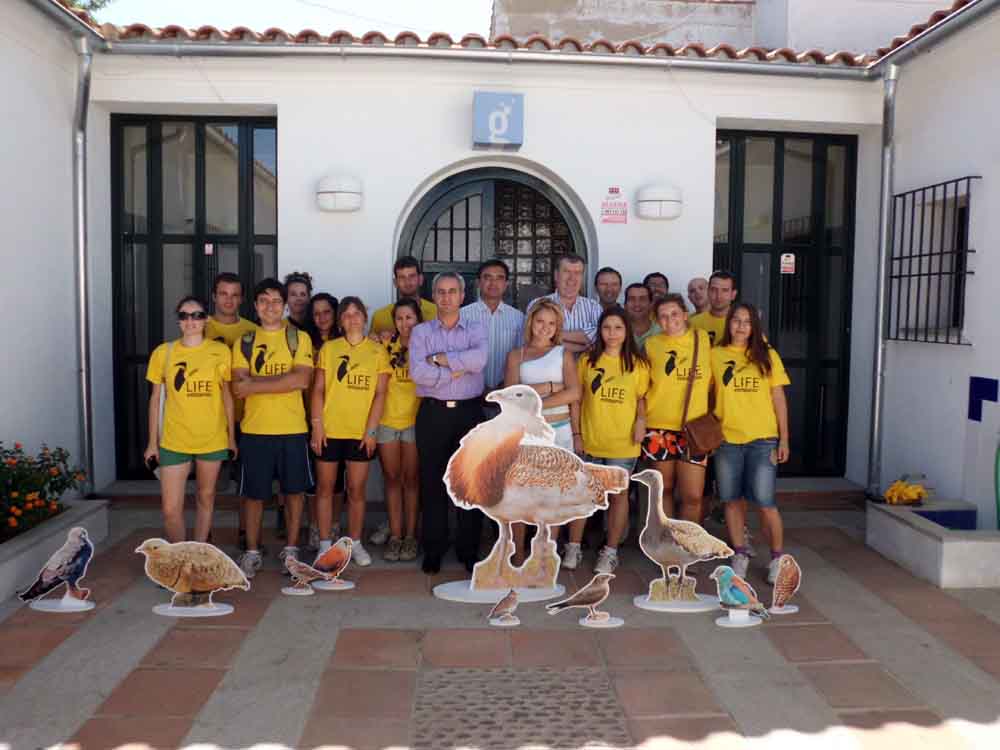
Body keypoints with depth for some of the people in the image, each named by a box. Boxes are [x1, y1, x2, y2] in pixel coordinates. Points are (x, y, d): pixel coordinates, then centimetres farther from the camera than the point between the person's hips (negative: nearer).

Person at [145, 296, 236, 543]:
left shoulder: (221, 351, -2)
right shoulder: (163, 352, -1)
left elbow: (226, 396, 5)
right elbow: (155, 399, 5)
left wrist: (231, 437, 5)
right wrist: (152, 441, 3)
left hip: (213, 439, 1)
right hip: (173, 441, 0)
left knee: (206, 497, 14)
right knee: (171, 509, -3)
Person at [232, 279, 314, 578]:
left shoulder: (299, 338, 2)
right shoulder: (244, 343, 6)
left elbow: (302, 379, -13)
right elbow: (238, 387, -6)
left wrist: (255, 383, -14)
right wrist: (282, 379, -16)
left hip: (292, 429, -1)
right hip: (254, 429, 1)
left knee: (294, 490, 8)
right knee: (254, 494, 7)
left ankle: (291, 549, 23)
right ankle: (252, 552, 21)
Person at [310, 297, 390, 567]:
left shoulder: (377, 351, 4)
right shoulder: (328, 348, 5)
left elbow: (380, 393, 1)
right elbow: (318, 389, 3)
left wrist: (371, 429, -7)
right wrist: (316, 425, -6)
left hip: (361, 432, 0)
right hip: (329, 430, 1)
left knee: (356, 490, 7)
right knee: (325, 488, 7)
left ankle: (355, 543, 20)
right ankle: (325, 543, 17)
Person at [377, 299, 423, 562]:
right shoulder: (387, 345, 6)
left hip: (415, 419, -2)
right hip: (387, 419, 2)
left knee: (411, 479, 4)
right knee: (392, 478, 6)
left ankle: (410, 536, 12)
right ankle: (395, 535, 13)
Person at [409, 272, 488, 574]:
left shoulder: (476, 329, 7)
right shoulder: (421, 332, 6)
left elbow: (480, 358, -16)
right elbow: (417, 371, -11)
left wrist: (440, 358, -12)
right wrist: (456, 371, -11)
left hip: (469, 412, 0)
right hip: (433, 413, 0)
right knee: (432, 482, 5)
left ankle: (468, 549, 16)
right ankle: (433, 549, 17)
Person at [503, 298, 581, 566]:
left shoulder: (563, 353, 7)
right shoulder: (516, 355, 8)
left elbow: (574, 393, -8)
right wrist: (549, 387, -13)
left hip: (558, 431, 0)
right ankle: (517, 556, 11)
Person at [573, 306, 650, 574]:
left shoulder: (638, 363, -2)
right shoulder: (587, 360, 0)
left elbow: (642, 398, 3)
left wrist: (641, 419, -16)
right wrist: (576, 434, -1)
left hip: (623, 442, -1)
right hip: (589, 441, 1)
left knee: (619, 494, 9)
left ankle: (610, 551, 22)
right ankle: (574, 547, 23)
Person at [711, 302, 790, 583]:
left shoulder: (767, 355, 2)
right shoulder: (714, 355, 3)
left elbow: (779, 399, 4)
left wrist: (784, 439, 0)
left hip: (763, 439, -1)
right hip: (726, 439, 1)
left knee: (764, 502, -3)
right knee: (732, 499, 9)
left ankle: (777, 557, 17)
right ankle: (740, 554, 25)